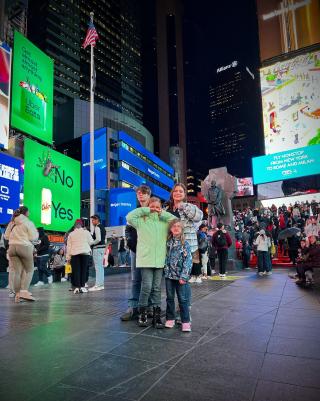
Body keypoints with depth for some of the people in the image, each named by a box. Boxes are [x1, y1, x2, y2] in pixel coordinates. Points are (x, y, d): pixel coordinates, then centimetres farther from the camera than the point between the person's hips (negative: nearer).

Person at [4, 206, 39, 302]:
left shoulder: (12, 223, 12)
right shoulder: (28, 223, -4)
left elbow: (6, 236, 17)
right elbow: (33, 238, -9)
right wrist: (37, 234, 11)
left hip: (12, 247, 5)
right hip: (24, 247, -5)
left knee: (17, 271, 7)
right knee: (29, 270, 7)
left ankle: (17, 294, 6)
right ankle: (24, 291, -7)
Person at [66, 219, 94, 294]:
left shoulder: (71, 234, 8)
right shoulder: (86, 232, 4)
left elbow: (68, 246, 6)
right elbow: (91, 242, 4)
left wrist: (68, 257, 8)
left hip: (75, 254, 1)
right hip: (85, 253, -1)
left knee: (76, 270, 2)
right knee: (84, 270, 5)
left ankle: (77, 287, -1)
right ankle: (82, 286, 3)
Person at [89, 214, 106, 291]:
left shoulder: (97, 227, -12)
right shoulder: (102, 227, 16)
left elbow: (98, 239, -21)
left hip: (97, 248, -10)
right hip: (102, 247, 10)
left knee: (98, 267, -7)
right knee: (101, 266, 13)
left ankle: (98, 285, -4)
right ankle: (101, 284, 18)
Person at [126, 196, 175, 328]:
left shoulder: (164, 221, 12)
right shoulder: (141, 220, 4)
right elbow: (129, 217, -9)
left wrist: (163, 213, 4)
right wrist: (145, 210, -4)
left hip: (159, 260, 3)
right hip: (145, 259, -3)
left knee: (157, 288, 8)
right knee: (147, 286, -5)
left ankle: (157, 314, 16)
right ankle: (142, 313, 13)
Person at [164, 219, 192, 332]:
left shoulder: (185, 244, -6)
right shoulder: (167, 242, 5)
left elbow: (188, 261, -9)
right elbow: (166, 257, 11)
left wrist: (184, 276, -14)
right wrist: (165, 270, 1)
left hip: (181, 276, -3)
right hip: (169, 275, 4)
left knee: (183, 299, 2)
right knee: (170, 298, 13)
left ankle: (185, 321, 11)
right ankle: (170, 318, 26)